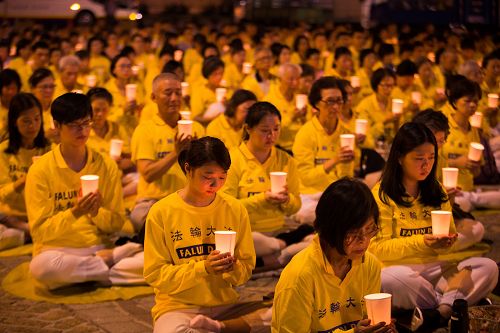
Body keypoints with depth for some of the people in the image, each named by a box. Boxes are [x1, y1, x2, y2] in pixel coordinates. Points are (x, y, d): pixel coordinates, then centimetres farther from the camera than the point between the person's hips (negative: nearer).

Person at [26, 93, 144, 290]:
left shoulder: (106, 165, 4)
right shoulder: (40, 170, -5)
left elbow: (117, 223, 6)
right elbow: (38, 231, -7)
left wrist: (97, 212, -15)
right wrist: (74, 213, -22)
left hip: (99, 247, 1)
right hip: (57, 250, -1)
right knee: (42, 266, -38)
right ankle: (110, 259, -14)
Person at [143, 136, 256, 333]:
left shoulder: (236, 209, 3)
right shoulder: (161, 213, -6)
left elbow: (247, 268, 8)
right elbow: (154, 274, -7)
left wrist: (233, 268, -16)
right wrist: (203, 268, -20)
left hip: (224, 304, 3)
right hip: (177, 306, -3)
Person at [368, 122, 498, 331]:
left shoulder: (437, 192, 14)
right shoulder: (382, 194, -3)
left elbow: (450, 236, 18)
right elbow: (377, 248, -9)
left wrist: (447, 242, -8)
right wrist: (421, 242, -20)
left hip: (437, 268, 5)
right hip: (400, 267, -5)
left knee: (488, 267, -17)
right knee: (390, 280, -39)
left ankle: (443, 311, -35)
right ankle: (454, 303, -19)